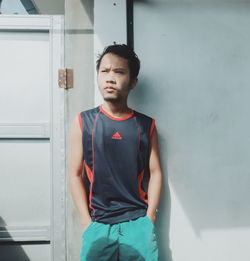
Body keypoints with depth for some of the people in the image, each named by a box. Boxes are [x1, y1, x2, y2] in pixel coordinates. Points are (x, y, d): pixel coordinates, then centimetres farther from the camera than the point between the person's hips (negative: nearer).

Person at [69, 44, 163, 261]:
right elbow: (75, 174, 1)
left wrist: (148, 219, -2)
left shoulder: (146, 125, 3)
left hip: (138, 222, 1)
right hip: (98, 225, 0)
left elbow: (155, 173, 4)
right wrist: (87, 222, -3)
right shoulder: (83, 122, 1)